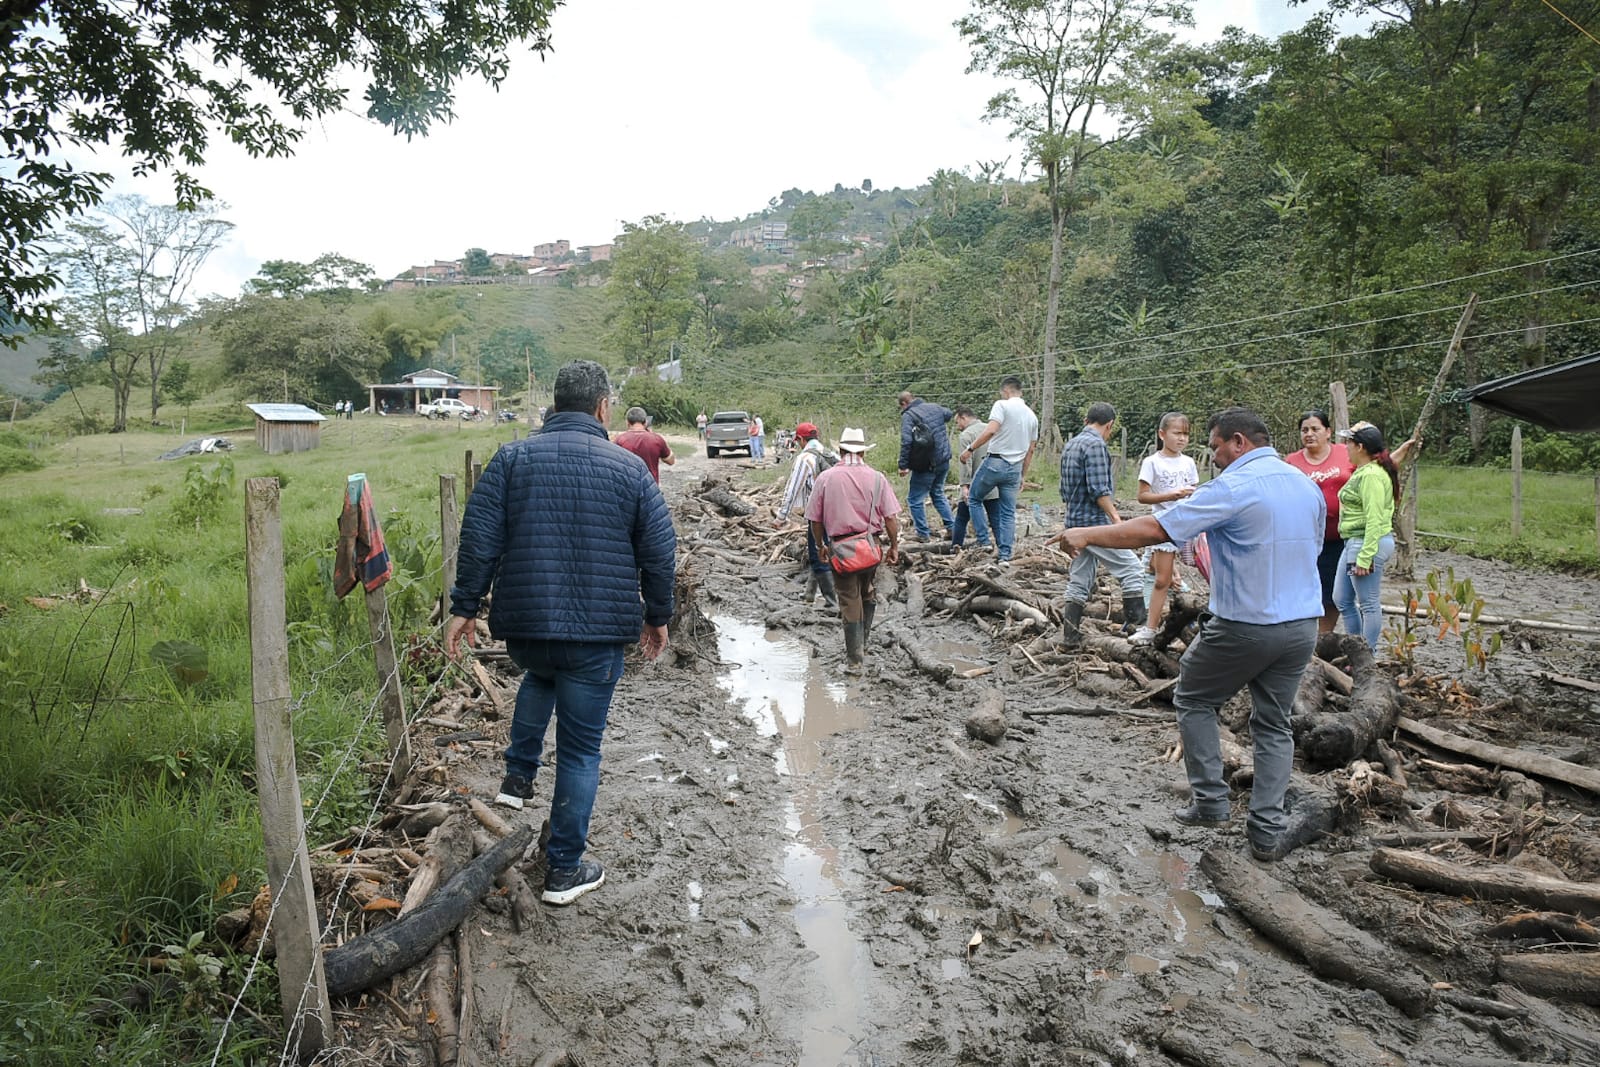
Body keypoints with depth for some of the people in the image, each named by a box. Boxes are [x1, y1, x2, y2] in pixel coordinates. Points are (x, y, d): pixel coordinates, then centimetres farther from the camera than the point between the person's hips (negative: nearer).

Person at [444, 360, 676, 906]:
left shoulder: (512, 458, 0)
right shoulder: (630, 468, -2)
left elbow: (479, 539, -3)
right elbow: (659, 552, 1)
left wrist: (465, 607, 4)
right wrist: (657, 616, 14)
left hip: (524, 627, 3)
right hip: (598, 634, -2)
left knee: (539, 677, 38)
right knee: (580, 750, 9)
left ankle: (518, 776, 30)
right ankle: (565, 870, 17)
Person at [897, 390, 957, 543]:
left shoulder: (908, 416, -11)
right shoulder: (935, 408, 8)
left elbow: (906, 442, -21)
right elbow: (950, 415, 29)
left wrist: (903, 465, -18)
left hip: (925, 465, -7)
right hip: (944, 462, 7)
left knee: (915, 499, 7)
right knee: (938, 494, 24)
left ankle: (923, 534, 8)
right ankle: (952, 527, 20)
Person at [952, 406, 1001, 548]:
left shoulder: (966, 435, -7)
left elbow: (966, 461, -16)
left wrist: (965, 485, -19)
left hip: (975, 486, -6)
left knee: (961, 519, 6)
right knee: (996, 520, 4)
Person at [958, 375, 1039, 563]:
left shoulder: (1002, 405, -7)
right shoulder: (1032, 416, 14)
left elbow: (991, 430, -23)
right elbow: (1030, 450, 17)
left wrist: (970, 449, -18)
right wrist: (1023, 476, 22)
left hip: (995, 462, -6)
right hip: (1015, 468, 6)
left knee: (975, 498, 13)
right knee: (1008, 512, 9)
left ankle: (984, 542, 8)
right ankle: (1005, 555, 8)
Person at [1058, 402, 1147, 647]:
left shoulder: (1070, 446, 16)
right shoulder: (1096, 445, -12)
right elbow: (1098, 490, -20)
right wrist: (1116, 517, -18)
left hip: (1075, 521, 9)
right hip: (1095, 521, -9)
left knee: (1079, 582, 11)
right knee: (1132, 570, -3)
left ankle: (1069, 636, 11)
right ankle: (1135, 626, -4)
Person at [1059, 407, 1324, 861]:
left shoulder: (1233, 488, -16)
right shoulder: (1309, 487, 9)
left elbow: (1153, 529, -19)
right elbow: (1311, 549, 19)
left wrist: (1088, 534, -12)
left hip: (1244, 626, -7)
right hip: (1303, 625, 7)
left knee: (1193, 700, 14)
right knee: (1274, 725, 14)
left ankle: (1210, 802, 15)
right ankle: (1267, 832, 14)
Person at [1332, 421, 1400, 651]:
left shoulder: (1371, 475, -17)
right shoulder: (1361, 472, 13)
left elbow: (1374, 520, -22)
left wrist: (1364, 557, -24)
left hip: (1368, 543, -11)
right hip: (1353, 542, 11)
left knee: (1368, 604, 0)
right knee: (1341, 599, 15)